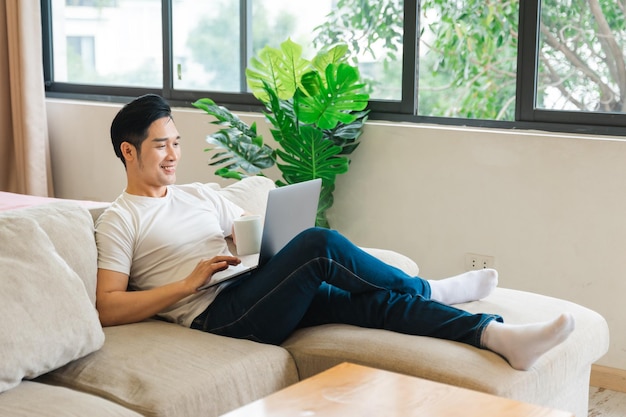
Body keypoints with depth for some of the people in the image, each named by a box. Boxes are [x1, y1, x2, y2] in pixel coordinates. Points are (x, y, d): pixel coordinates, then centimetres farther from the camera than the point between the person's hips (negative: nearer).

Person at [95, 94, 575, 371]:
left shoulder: (199, 195, 23)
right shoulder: (119, 221, 3)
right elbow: (108, 307, -7)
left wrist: (273, 249, 0)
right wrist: (189, 282, -13)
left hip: (256, 294, 7)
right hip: (217, 313, -7)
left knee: (368, 298, -17)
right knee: (318, 244, -26)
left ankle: (499, 335, -27)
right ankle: (426, 289, -4)